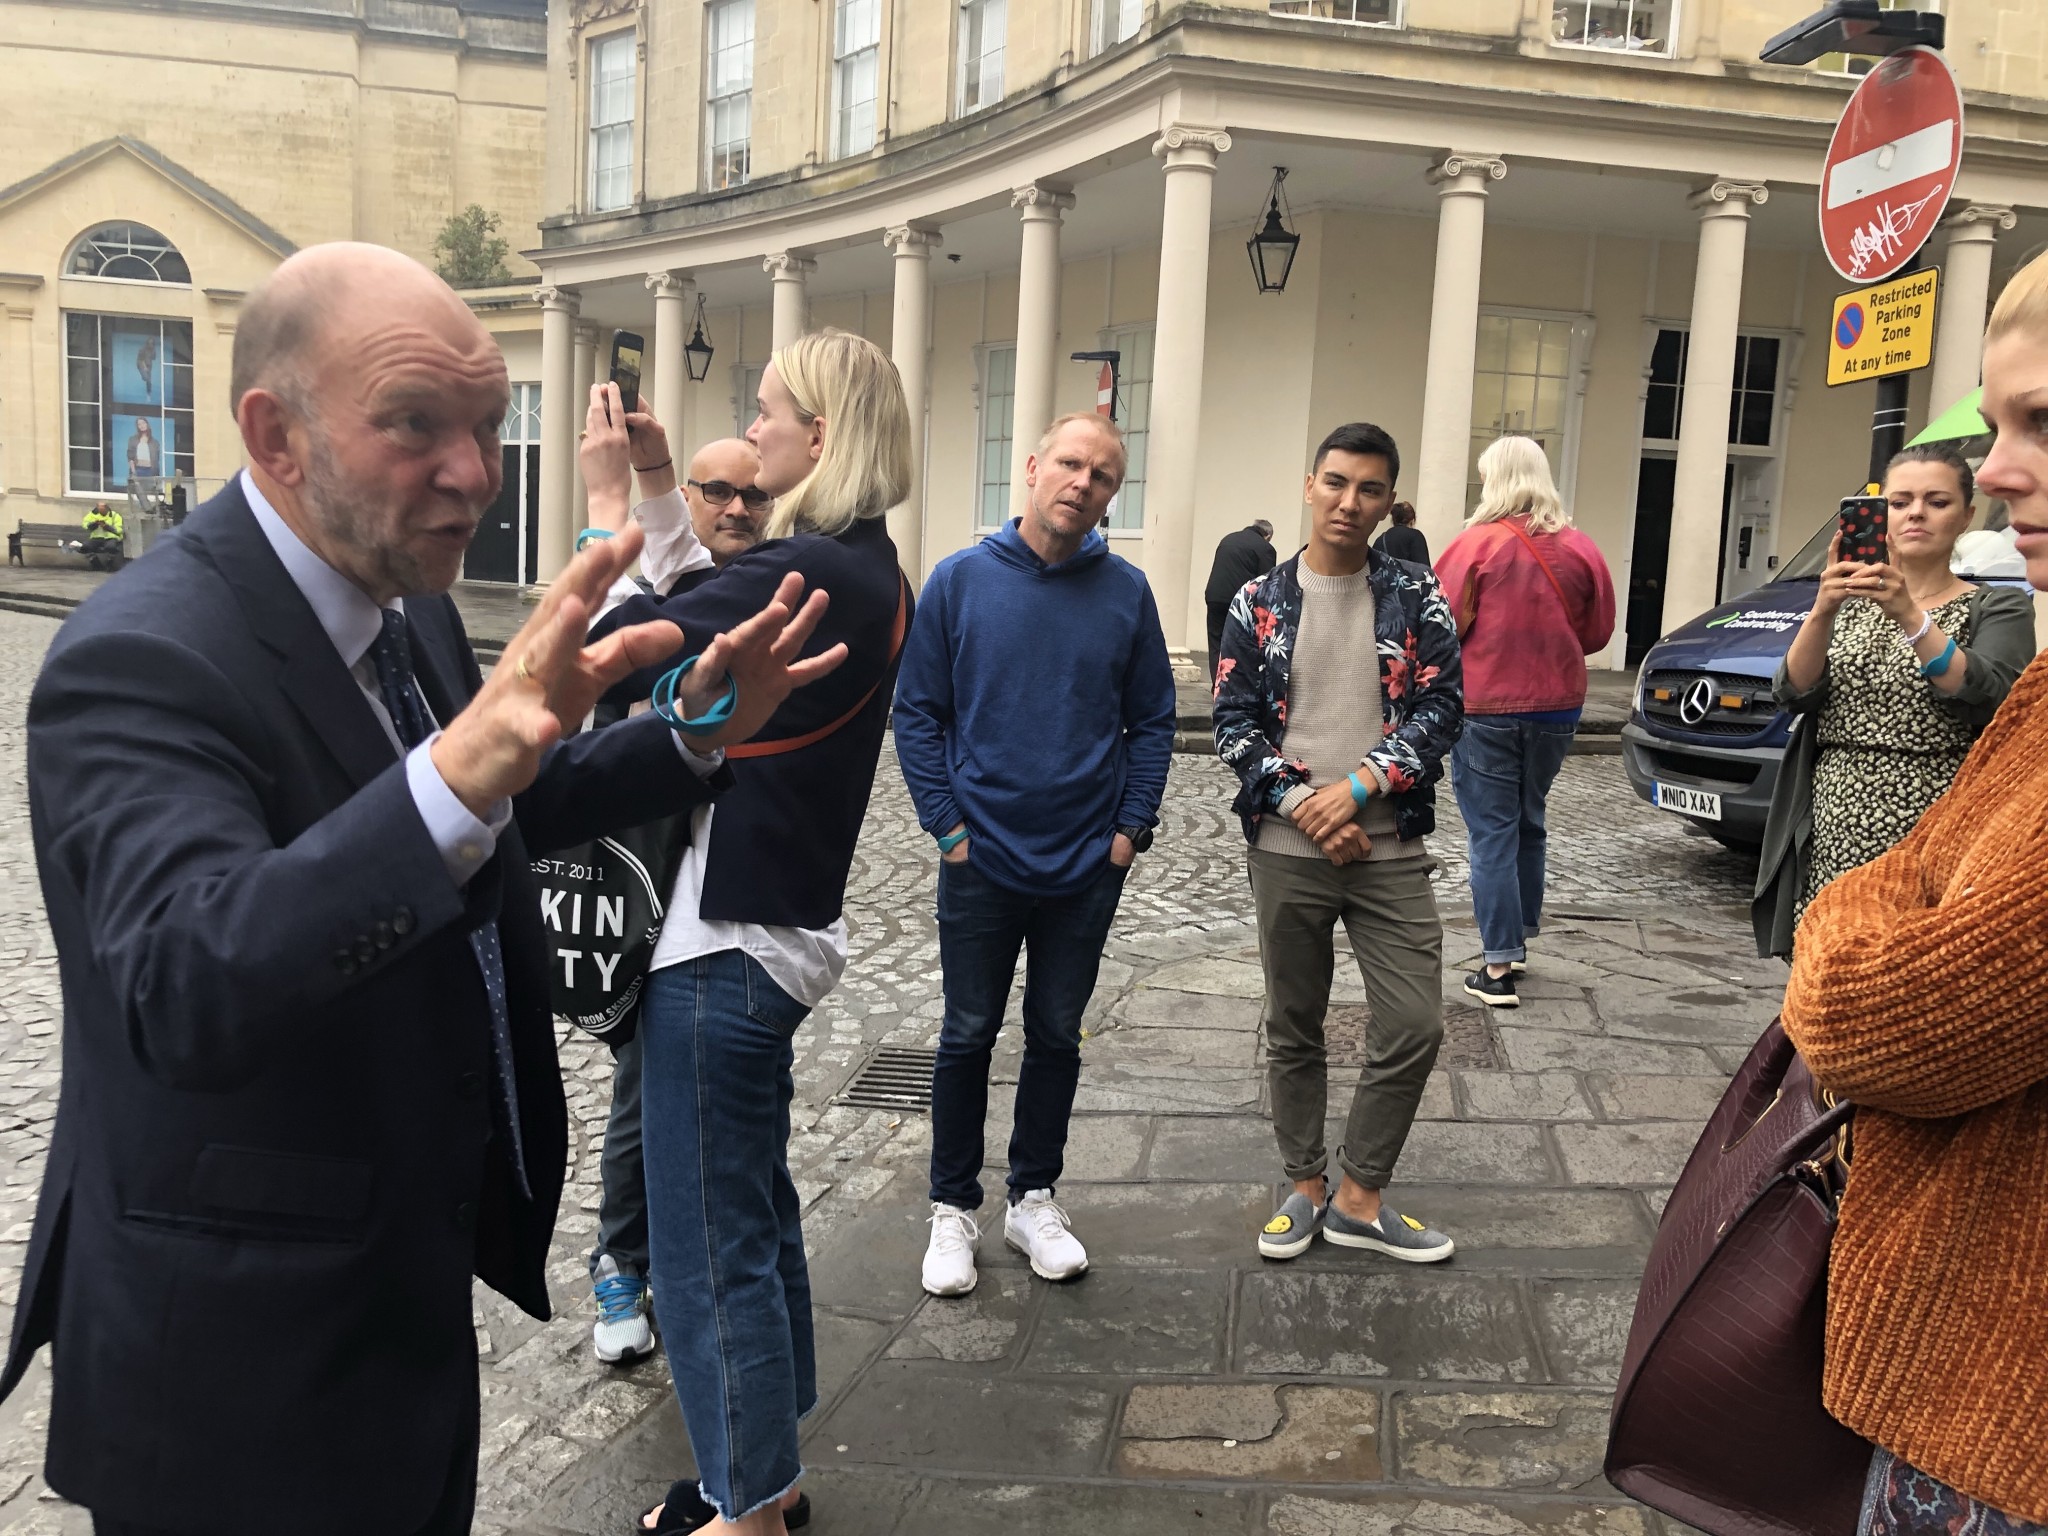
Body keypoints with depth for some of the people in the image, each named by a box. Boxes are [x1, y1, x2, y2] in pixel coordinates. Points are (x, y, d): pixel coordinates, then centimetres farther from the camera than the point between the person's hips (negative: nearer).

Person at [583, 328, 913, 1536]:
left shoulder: (810, 572, -22)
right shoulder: (865, 568, 8)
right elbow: (708, 613, 17)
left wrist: (610, 505, -9)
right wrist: (658, 483, 14)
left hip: (728, 943, -10)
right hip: (778, 925, 10)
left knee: (709, 1245, 4)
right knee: (756, 1206, 21)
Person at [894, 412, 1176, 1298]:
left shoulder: (1126, 592, -2)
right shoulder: (960, 581, -6)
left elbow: (1152, 721, 4)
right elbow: (917, 711, -2)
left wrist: (1131, 827, -4)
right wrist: (945, 824, -8)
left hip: (1089, 866, 2)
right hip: (981, 860, -1)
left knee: (1057, 1035, 14)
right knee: (969, 1035, 10)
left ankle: (1035, 1199, 31)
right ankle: (953, 1208, 26)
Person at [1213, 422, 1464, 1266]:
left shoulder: (1416, 598, 3)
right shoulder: (1260, 601, 3)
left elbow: (1440, 710, -3)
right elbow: (1232, 722, 0)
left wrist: (1356, 790, -15)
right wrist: (1303, 805, -12)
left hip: (1390, 850, 0)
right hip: (1287, 850, 0)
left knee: (1414, 1027, -2)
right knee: (1293, 1028, 11)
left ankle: (1359, 1197, 17)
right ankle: (1305, 1187, 29)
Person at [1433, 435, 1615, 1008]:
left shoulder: (1479, 543, -12)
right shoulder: (1580, 548, 0)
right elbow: (1597, 632, 7)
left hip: (1485, 708, -4)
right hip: (1557, 706, 5)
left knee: (1491, 833, 0)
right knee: (1529, 822, 21)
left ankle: (1499, 969, -2)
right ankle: (1519, 938, 33)